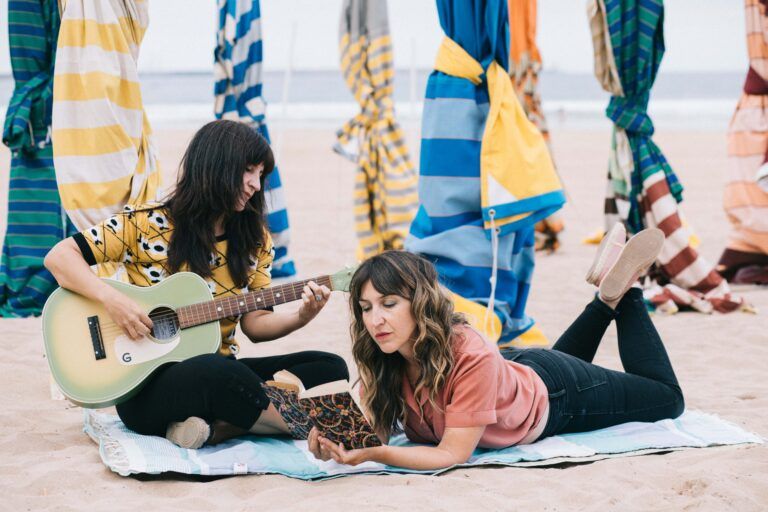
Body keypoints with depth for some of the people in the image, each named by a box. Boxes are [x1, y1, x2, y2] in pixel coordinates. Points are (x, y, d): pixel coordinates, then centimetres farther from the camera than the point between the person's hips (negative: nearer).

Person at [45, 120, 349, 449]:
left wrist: (299, 318, -15)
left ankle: (214, 429, -23)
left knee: (331, 368, -13)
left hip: (220, 372, 6)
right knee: (223, 373, -39)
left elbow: (255, 323, 5)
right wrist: (111, 299, -22)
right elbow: (59, 257, -6)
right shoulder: (147, 224, -5)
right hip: (147, 385, -6)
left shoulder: (254, 240, 8)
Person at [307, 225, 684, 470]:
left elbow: (453, 454, -43)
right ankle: (606, 299, 34)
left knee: (667, 398, 19)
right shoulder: (380, 362, -28)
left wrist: (370, 455, -57)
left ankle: (621, 293, 23)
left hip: (551, 395, -5)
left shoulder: (471, 356, -45)